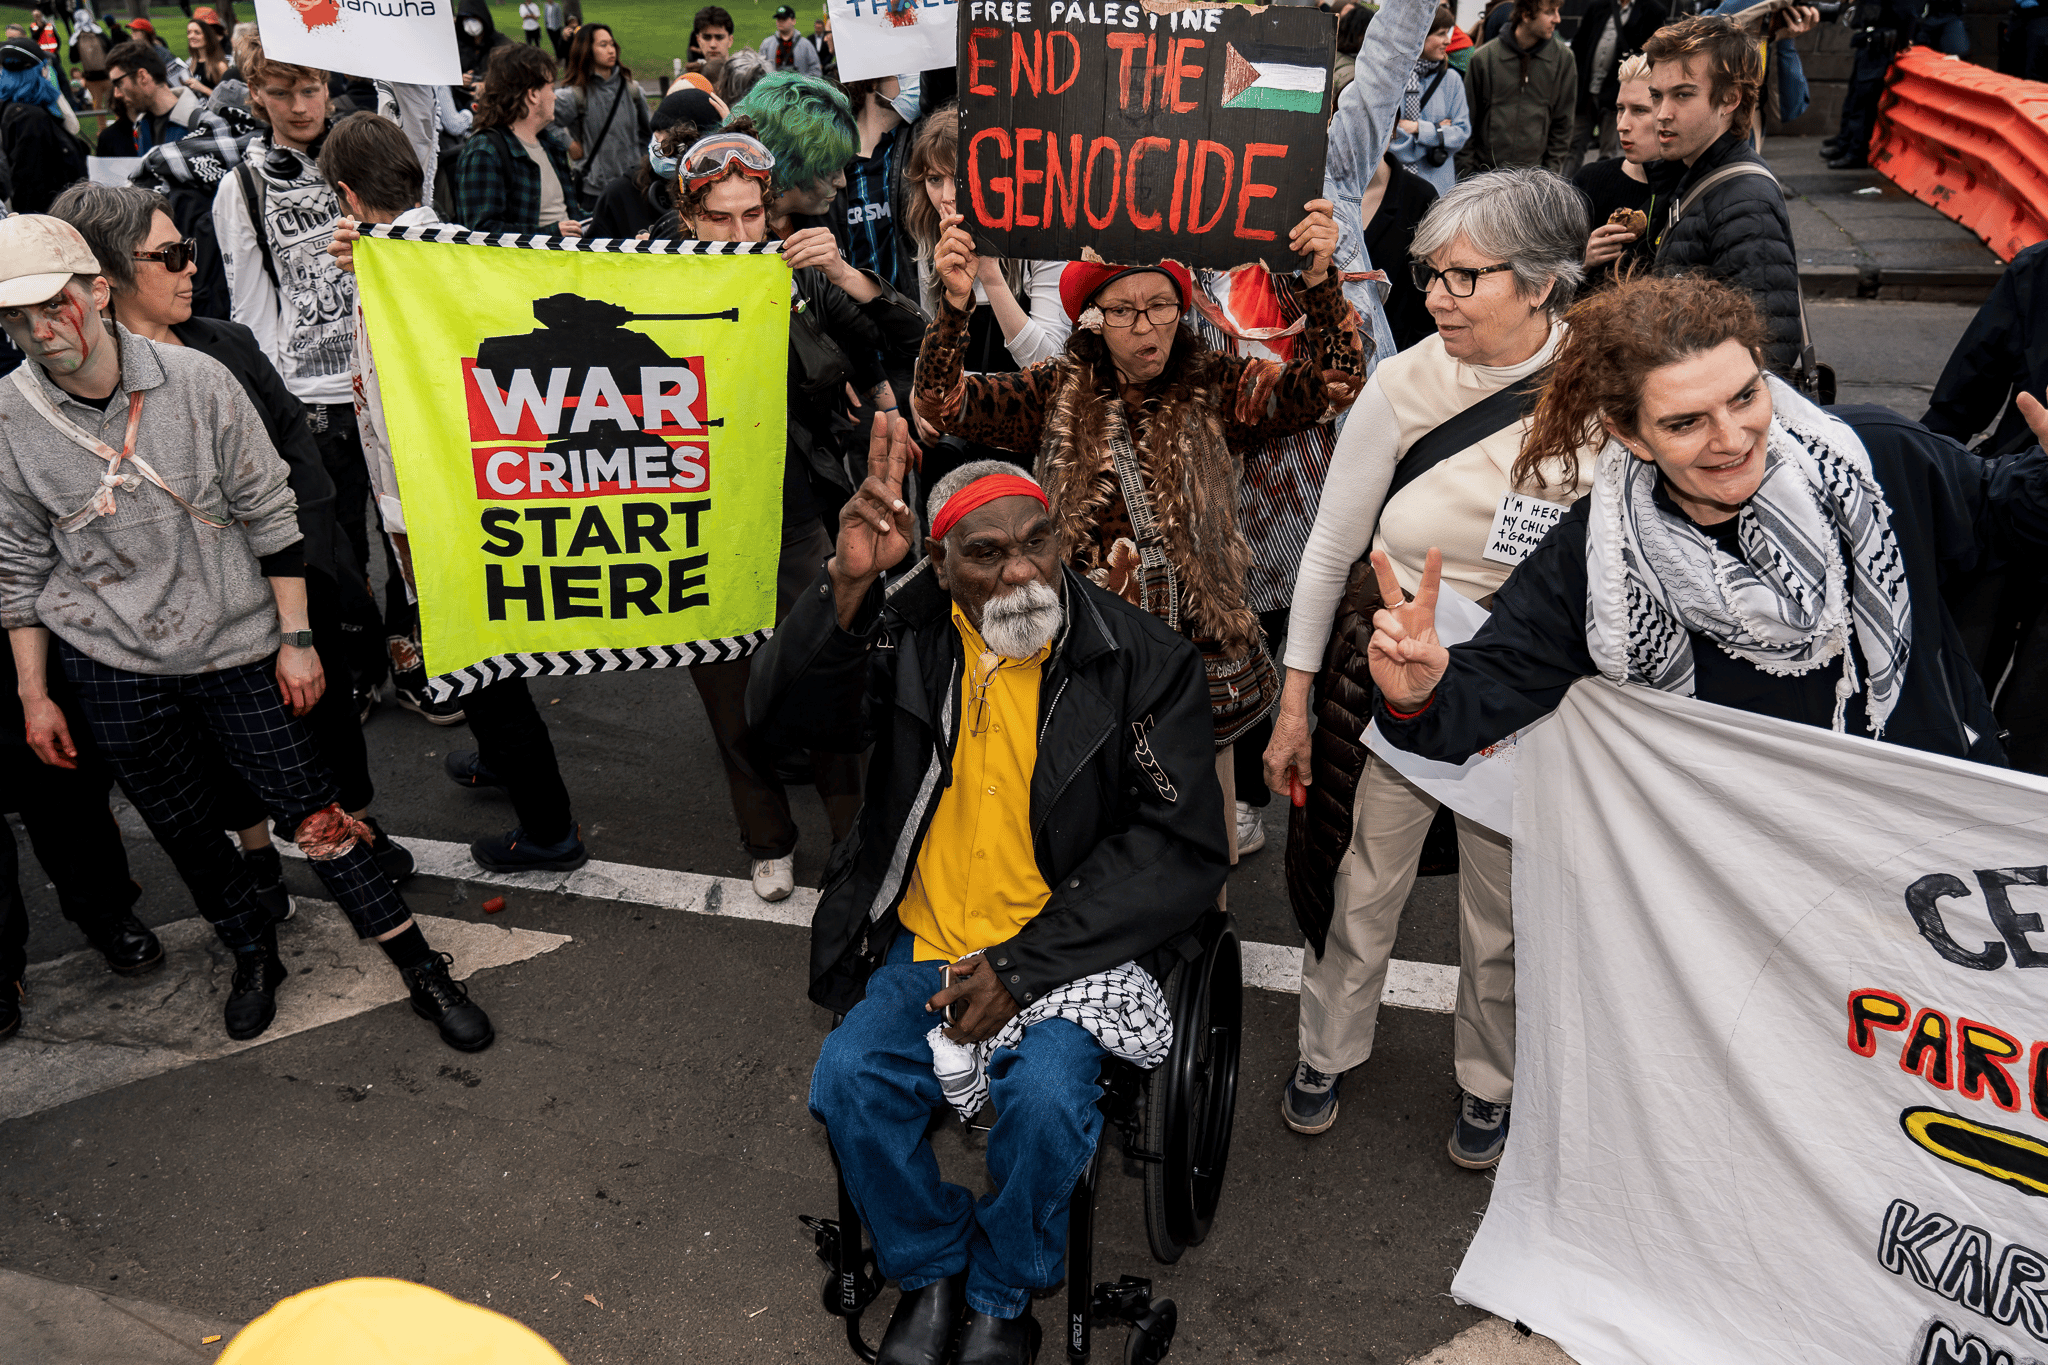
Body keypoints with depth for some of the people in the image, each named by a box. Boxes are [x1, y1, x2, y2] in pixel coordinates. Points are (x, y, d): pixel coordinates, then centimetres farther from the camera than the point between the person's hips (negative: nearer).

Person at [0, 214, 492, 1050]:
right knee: (182, 832, 14)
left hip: (236, 647, -2)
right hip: (114, 669, 2)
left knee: (313, 815, 0)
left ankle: (427, 977, 10)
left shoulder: (197, 381, -11)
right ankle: (254, 956, 39)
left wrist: (296, 638, -4)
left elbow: (269, 516, -4)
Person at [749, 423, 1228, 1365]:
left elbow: (1182, 852, -10)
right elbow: (783, 714, -14)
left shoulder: (1143, 662, -9)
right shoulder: (907, 633, -2)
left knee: (1046, 1095, -26)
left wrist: (1020, 965, -16)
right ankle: (931, 1266, 12)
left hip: (1071, 944, -2)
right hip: (923, 939, 3)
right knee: (848, 1078, -19)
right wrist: (846, 584, -32)